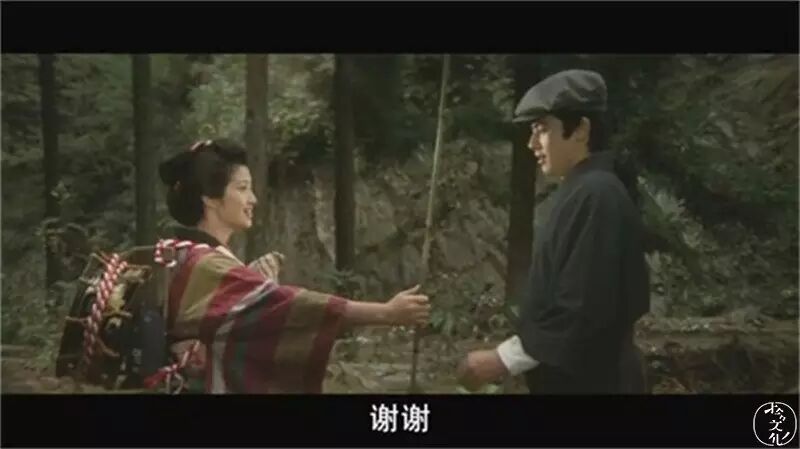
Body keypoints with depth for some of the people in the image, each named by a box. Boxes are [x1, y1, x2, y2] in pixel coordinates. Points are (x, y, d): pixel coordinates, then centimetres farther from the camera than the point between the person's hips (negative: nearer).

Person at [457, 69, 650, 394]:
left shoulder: (595, 196, -19)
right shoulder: (580, 191, 11)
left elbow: (582, 312, -25)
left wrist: (502, 359, -19)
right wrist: (510, 358, 13)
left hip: (589, 382, -9)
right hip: (572, 379, 9)